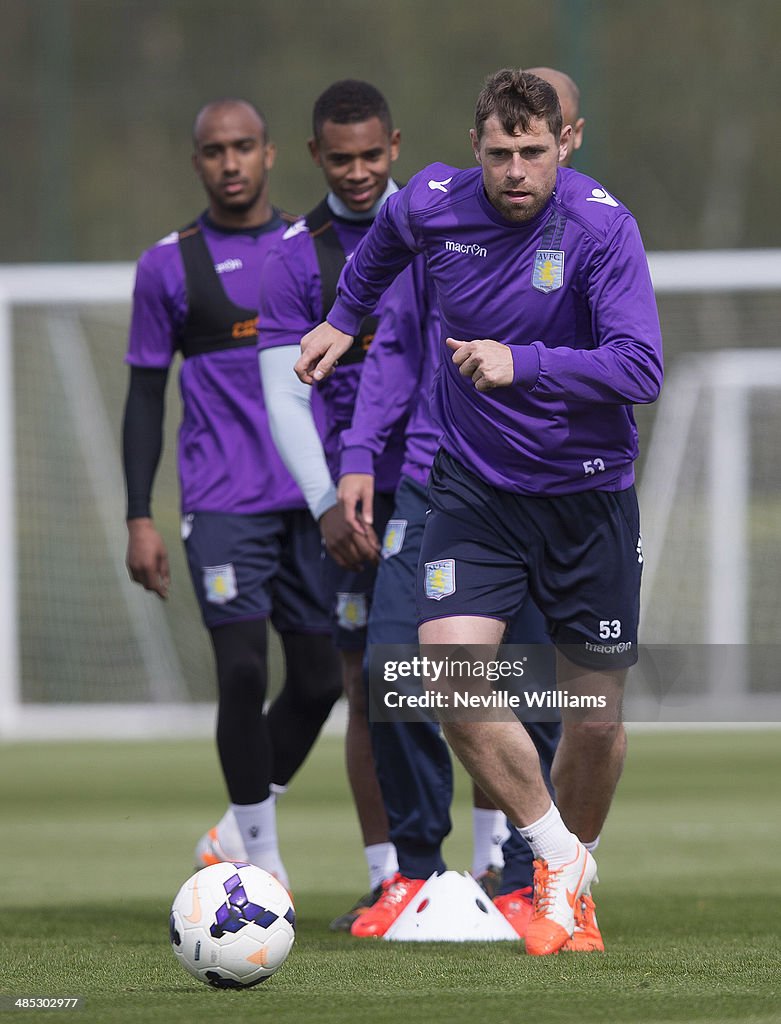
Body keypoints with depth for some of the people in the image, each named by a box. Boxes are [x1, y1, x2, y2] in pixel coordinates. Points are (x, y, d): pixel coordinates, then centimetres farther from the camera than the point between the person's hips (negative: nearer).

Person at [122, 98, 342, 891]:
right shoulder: (169, 266, 3)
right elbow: (145, 395, 5)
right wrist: (139, 518, -2)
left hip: (315, 499, 4)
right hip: (222, 500, -4)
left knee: (319, 679, 3)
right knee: (242, 671, -14)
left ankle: (235, 835, 23)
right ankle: (261, 857, -1)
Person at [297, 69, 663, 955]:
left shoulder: (601, 226, -18)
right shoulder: (433, 205, -7)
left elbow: (640, 369, -28)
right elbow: (386, 235, 21)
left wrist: (520, 362, -36)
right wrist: (345, 315, 29)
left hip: (587, 496, -2)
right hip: (474, 487, 2)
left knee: (596, 717, 5)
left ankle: (575, 873, 33)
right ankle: (556, 857, 0)